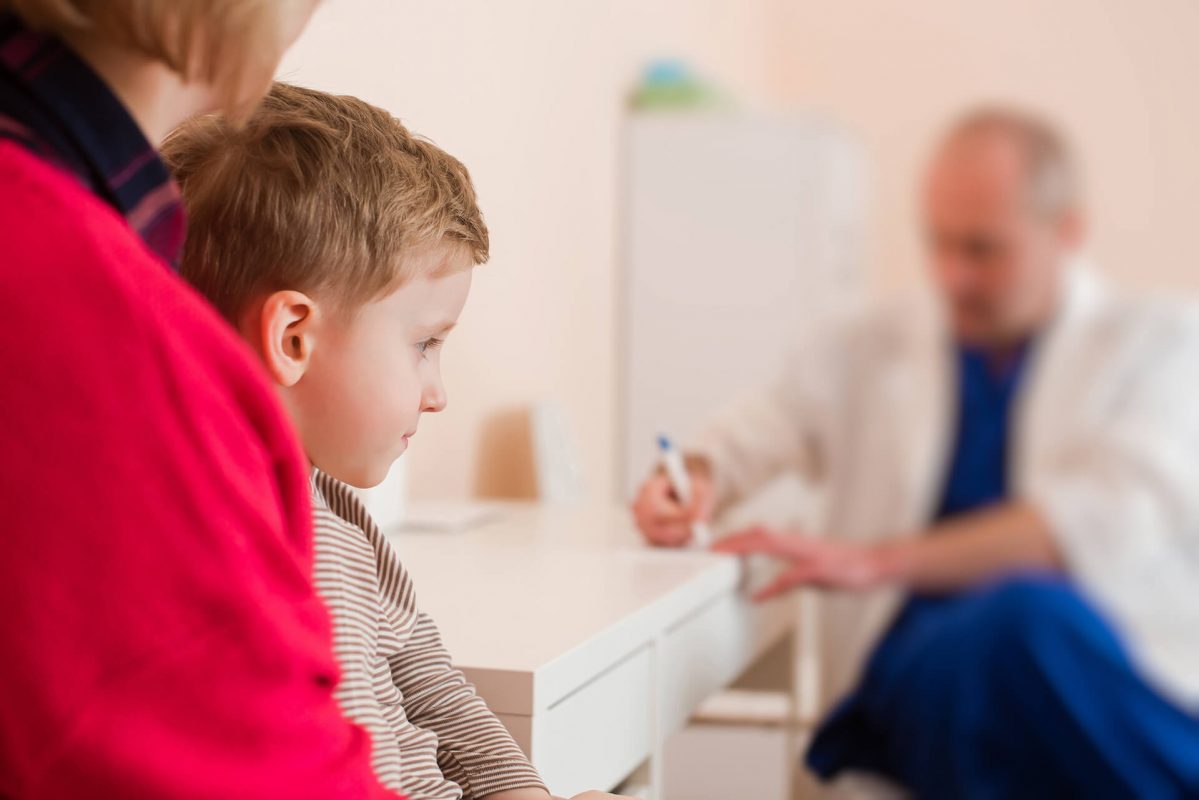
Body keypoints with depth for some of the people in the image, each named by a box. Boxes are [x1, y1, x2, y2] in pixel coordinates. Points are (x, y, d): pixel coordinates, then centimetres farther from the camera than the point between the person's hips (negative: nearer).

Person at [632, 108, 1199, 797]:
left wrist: (878, 560, -16)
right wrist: (693, 482, -9)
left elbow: (1114, 519, -8)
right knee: (1005, 618, -36)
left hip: (1116, 679, -2)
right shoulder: (868, 347, 21)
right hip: (923, 668, 2)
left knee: (1032, 614, -38)